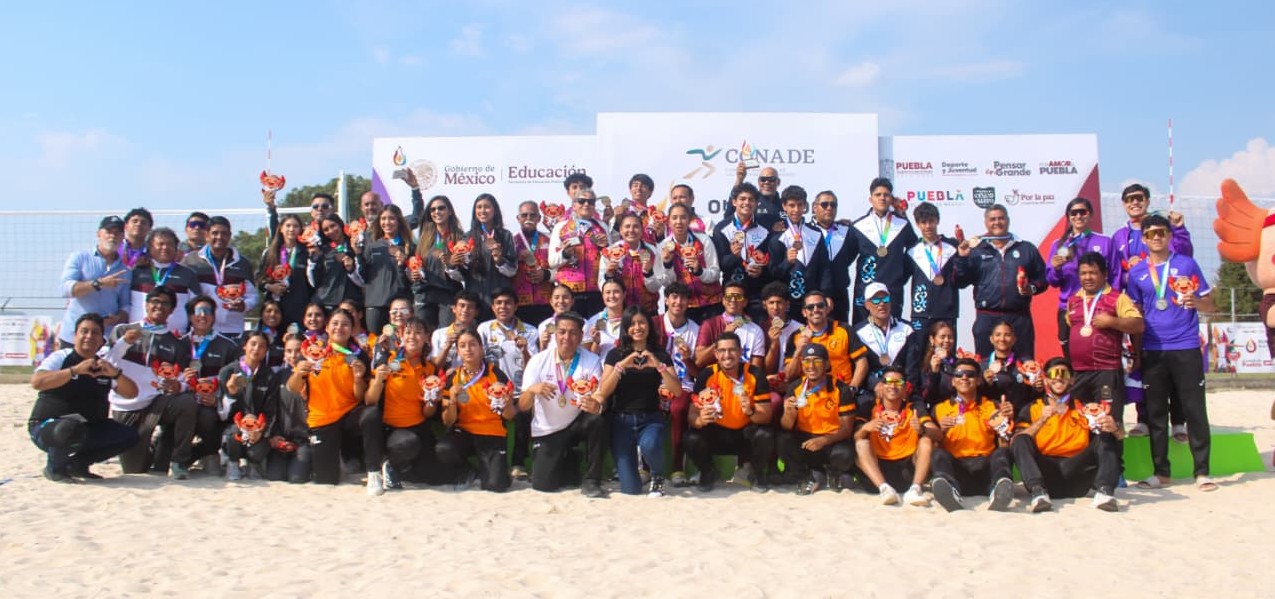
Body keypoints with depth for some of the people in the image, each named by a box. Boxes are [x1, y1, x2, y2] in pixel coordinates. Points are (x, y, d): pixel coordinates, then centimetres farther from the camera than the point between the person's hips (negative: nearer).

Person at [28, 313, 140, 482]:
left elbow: (131, 393, 0)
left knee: (128, 436, -13)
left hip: (88, 430, 5)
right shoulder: (60, 358, -7)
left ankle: (77, 463, 5)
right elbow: (36, 382, -24)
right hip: (47, 427, -5)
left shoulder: (105, 366, 6)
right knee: (70, 428, -39)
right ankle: (54, 466, -7)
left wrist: (116, 374, -20)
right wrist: (75, 370, -32)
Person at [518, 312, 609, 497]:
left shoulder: (592, 361, -11)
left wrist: (596, 406, -46)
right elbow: (522, 406, -15)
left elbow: (600, 398, -20)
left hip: (577, 423, 0)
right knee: (543, 484, -13)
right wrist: (532, 390, -38)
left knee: (598, 421, -33)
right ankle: (566, 462, 23)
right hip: (547, 430, 0)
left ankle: (591, 481, -15)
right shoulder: (538, 361, -11)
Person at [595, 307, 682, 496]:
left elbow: (677, 390, -4)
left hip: (651, 419, 0)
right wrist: (621, 366, -18)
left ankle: (657, 475, -2)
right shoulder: (615, 354, 5)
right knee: (630, 489, -10)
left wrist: (659, 366, -17)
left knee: (650, 445, -38)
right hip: (622, 420, 0)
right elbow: (603, 392, -6)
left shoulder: (660, 355, 7)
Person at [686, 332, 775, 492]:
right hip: (717, 432, 1)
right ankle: (709, 472, 7)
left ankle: (760, 474, 3)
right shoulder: (706, 375, -14)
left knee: (765, 436, -31)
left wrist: (750, 412, -38)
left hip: (746, 431, 0)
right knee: (692, 440, -28)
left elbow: (767, 417, -15)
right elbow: (692, 414, -14)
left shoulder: (755, 374, -15)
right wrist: (700, 420, -40)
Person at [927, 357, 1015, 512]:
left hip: (984, 467, 1)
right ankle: (951, 494, -62)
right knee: (939, 454, -30)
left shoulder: (992, 407, 20)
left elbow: (1004, 444, 10)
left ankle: (998, 492, -60)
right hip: (955, 468, -1)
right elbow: (933, 446, 11)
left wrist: (1007, 420, -5)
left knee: (1002, 453, -28)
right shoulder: (939, 409, 19)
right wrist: (941, 431, -7)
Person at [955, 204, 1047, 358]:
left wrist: (1032, 288, -7)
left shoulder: (1027, 249, 12)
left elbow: (1042, 278, 12)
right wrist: (962, 258, -8)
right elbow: (960, 282, 4)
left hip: (1020, 318, 1)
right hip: (987, 320, -1)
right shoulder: (976, 251, 9)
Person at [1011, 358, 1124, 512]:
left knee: (1104, 437, -13)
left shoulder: (1085, 407, 18)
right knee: (1021, 441, -23)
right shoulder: (1031, 409, 14)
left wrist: (1114, 428, -18)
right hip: (1045, 473, -1)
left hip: (1076, 473, 1)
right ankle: (1038, 492, -43)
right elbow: (1014, 443, -3)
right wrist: (1041, 420, -15)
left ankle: (1104, 491, -35)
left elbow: (1120, 435, 6)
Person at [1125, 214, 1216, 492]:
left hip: (1186, 348, -2)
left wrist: (1195, 301, -17)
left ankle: (1202, 472, 5)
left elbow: (1209, 305, 5)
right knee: (1155, 413, 5)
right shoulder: (1137, 273, 9)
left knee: (1195, 410, -2)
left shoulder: (1187, 265, 3)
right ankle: (1161, 471, 14)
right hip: (1152, 351, 2)